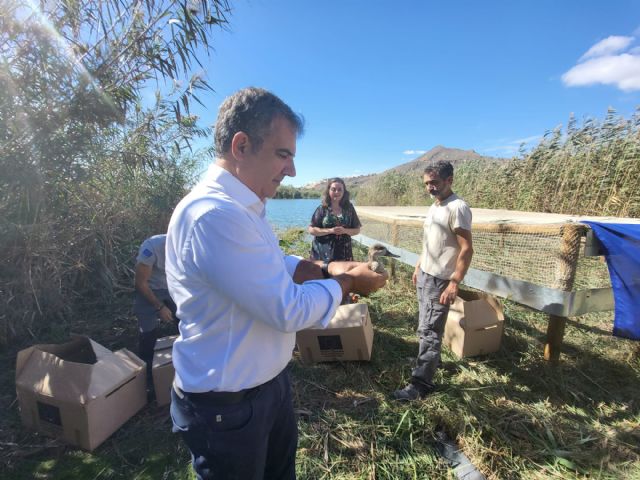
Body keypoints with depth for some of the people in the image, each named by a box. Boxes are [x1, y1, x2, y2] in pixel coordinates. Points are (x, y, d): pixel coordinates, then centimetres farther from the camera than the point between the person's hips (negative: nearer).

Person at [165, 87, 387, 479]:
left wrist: (328, 269, -3)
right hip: (226, 403, -9)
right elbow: (289, 310, -30)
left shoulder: (242, 205, 4)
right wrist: (349, 282, -14)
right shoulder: (213, 214, -32)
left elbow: (277, 267, 13)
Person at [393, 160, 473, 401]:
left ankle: (420, 384, 5)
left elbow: (466, 249, -21)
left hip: (440, 280, -9)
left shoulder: (457, 208, -18)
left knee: (429, 331, -4)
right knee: (426, 327, 19)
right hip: (424, 275, 9)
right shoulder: (433, 207, 11)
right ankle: (432, 360, 37)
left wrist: (454, 283, -24)